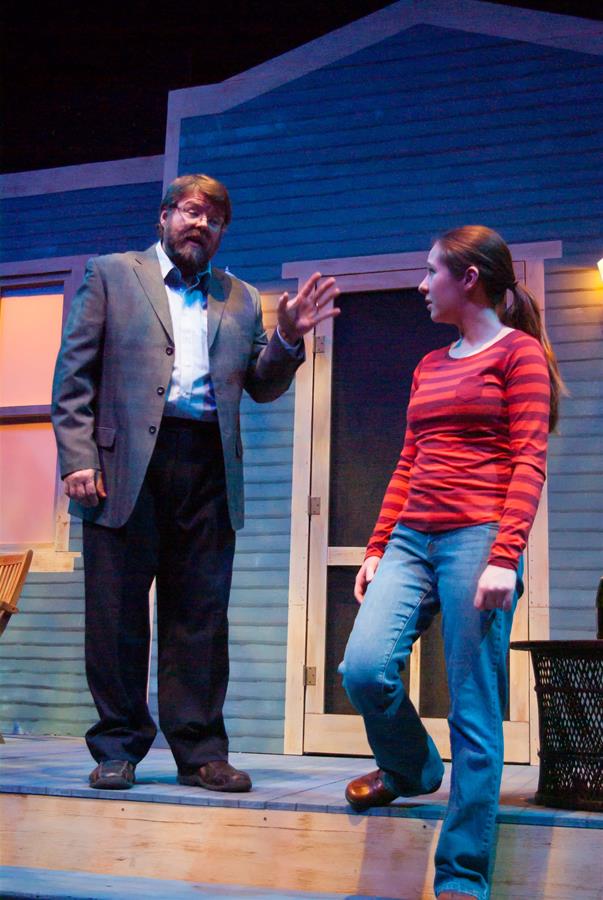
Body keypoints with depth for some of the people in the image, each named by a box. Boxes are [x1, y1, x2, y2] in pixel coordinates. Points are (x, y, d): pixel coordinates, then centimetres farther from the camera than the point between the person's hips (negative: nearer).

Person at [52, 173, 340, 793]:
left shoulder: (240, 300, 20)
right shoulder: (112, 274, 12)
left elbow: (262, 387, 17)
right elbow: (74, 374, 5)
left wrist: (288, 338, -2)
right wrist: (78, 458, -7)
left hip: (208, 468, 3)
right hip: (127, 463, -2)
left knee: (201, 617, 3)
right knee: (117, 613, 1)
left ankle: (200, 752, 10)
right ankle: (117, 748, 13)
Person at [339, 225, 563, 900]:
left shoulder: (518, 352, 2)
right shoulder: (428, 368, 22)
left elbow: (528, 462, -7)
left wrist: (504, 557, -17)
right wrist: (377, 547, 15)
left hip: (477, 539, -6)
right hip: (411, 540, 6)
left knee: (474, 711, -4)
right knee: (364, 668, -10)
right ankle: (411, 770, 21)